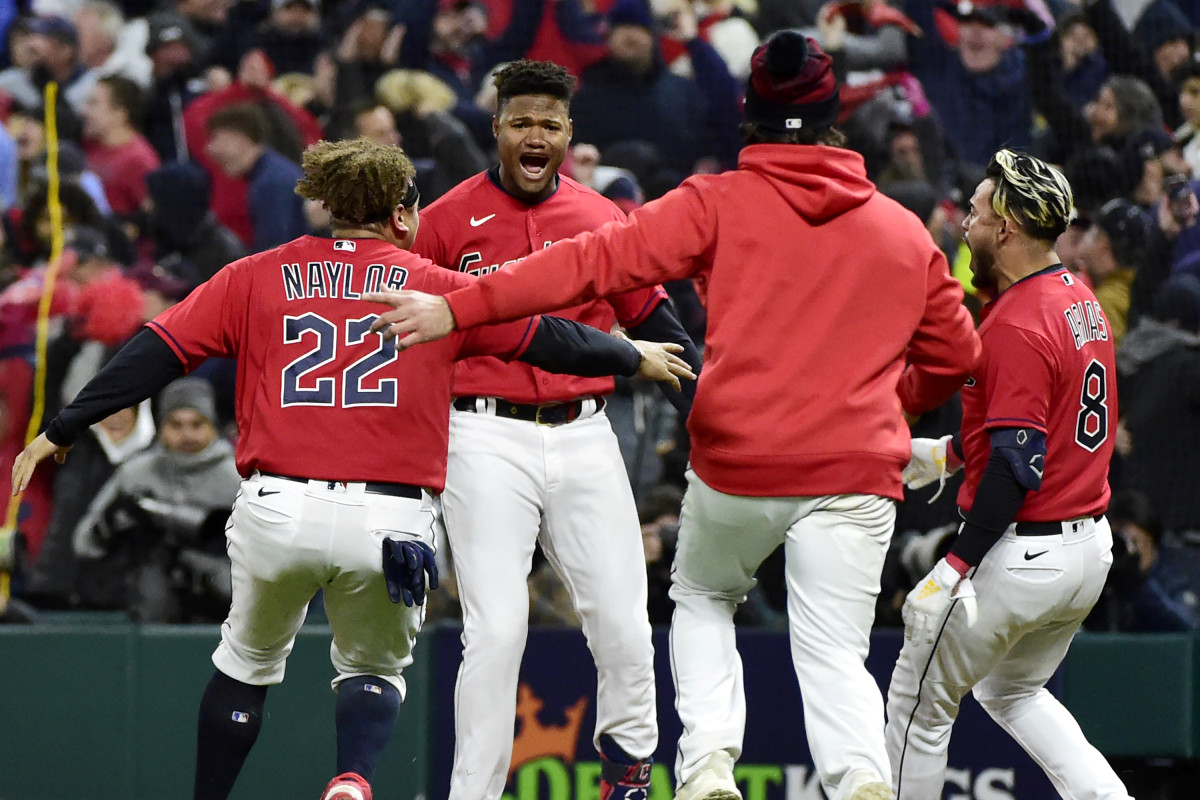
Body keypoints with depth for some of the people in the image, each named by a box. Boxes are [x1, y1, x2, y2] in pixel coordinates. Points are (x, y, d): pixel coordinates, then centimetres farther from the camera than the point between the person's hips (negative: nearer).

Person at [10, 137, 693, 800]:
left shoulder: (257, 278, 11)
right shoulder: (432, 286, 9)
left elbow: (157, 352, 7)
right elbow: (548, 338, 16)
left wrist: (62, 430, 12)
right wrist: (635, 358, 33)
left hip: (278, 508, 1)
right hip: (391, 519, -1)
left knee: (248, 662, 23)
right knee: (374, 669, 17)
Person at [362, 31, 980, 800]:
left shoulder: (720, 203, 0)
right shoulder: (905, 230, 10)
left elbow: (598, 260, -9)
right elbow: (956, 354, 19)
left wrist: (458, 308, -13)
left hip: (737, 464, -1)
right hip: (856, 471, 1)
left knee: (702, 597, 25)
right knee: (835, 656, 1)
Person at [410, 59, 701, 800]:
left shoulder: (603, 220, 10)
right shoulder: (448, 222, 2)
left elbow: (655, 322, 17)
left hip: (584, 435, 3)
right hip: (487, 439, -3)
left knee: (623, 619, -2)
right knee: (496, 630, -9)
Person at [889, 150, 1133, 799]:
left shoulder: (1016, 325, -21)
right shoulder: (1082, 302, 9)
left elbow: (1017, 467, -25)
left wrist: (956, 569, -25)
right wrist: (948, 452, 27)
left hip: (1024, 551, -10)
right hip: (1093, 547, 10)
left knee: (919, 705, 5)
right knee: (1012, 692, 27)